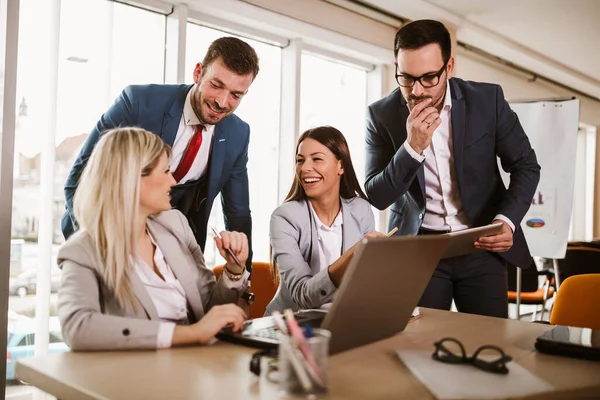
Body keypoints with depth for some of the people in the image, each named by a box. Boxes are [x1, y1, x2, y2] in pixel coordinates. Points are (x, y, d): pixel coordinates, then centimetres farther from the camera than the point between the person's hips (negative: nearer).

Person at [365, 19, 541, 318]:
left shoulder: (487, 99, -6)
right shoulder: (382, 114, -7)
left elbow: (526, 166, 2)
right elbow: (377, 197, -9)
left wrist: (507, 221, -15)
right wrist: (412, 147, -25)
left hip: (482, 245, 1)